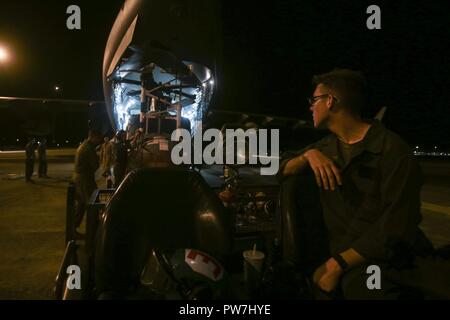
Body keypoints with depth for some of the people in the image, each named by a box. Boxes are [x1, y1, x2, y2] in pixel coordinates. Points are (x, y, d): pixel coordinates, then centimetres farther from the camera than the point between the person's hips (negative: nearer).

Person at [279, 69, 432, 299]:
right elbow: (283, 169, 8)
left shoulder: (392, 149, -9)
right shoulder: (327, 146, 11)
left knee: (355, 281, -33)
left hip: (385, 256, -7)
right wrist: (308, 154, -11)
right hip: (338, 249, 7)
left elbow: (397, 226, -16)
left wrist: (337, 264, -19)